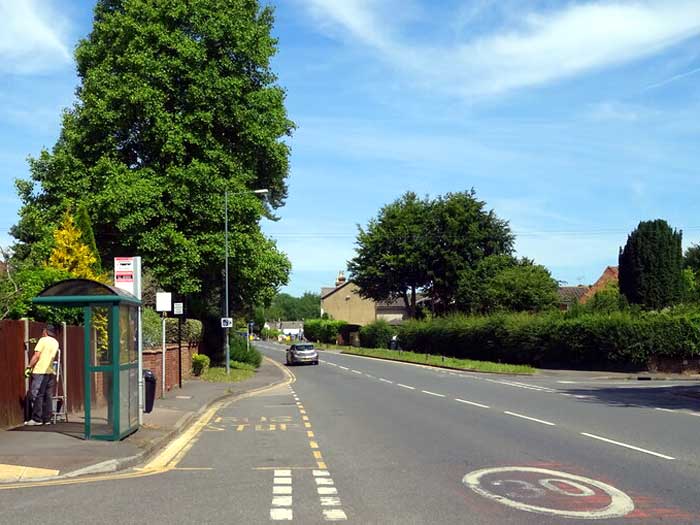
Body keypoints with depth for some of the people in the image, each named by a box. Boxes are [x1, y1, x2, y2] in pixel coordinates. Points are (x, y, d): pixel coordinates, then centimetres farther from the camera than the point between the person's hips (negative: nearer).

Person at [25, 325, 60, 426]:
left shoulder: (43, 340, -5)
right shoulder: (55, 343, 14)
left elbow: (36, 356, -12)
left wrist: (29, 367, -6)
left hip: (40, 371, -7)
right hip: (51, 372, 7)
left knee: (37, 395, -3)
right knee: (47, 396, 9)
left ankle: (37, 419, -4)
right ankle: (47, 419, 9)